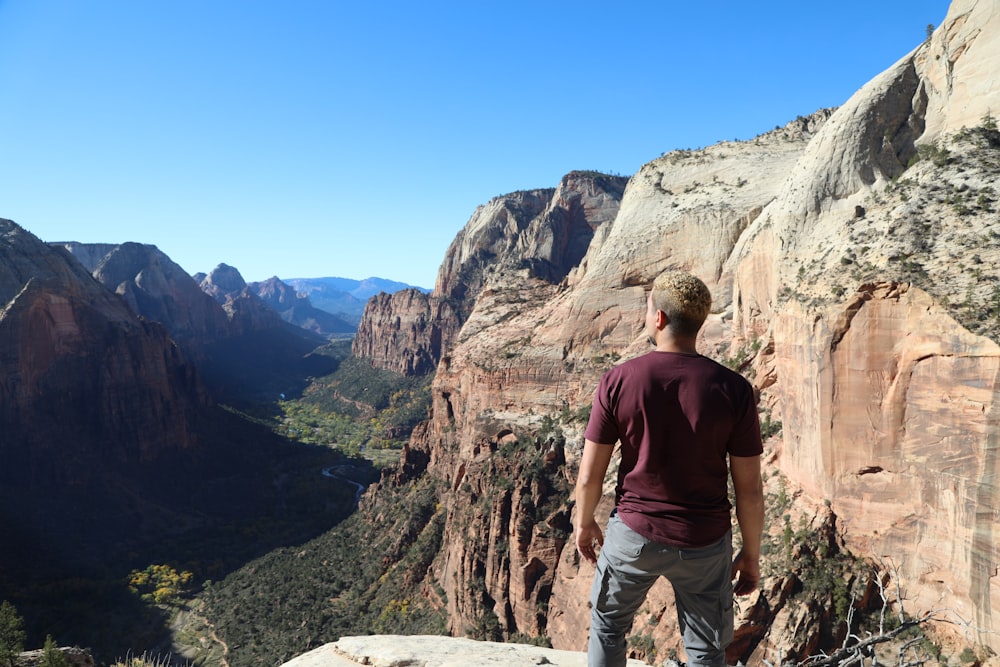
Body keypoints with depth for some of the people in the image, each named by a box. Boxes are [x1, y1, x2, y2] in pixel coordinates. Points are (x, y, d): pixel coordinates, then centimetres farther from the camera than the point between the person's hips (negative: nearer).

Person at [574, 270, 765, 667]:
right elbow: (749, 489, -7)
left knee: (607, 626, 24)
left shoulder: (618, 381, -14)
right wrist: (751, 554, 7)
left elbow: (590, 475, -8)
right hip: (705, 544, 1)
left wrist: (584, 523, 10)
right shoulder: (734, 389, -13)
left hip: (634, 533, 0)